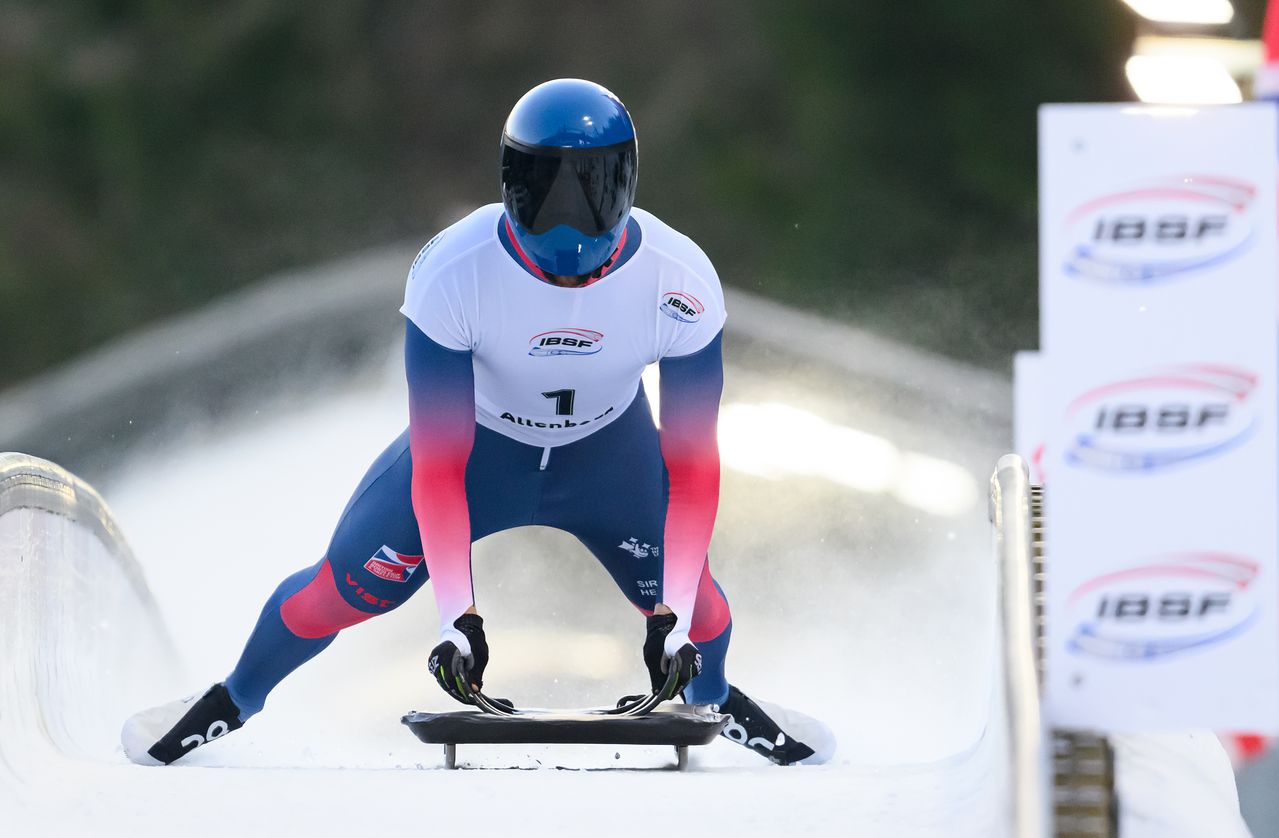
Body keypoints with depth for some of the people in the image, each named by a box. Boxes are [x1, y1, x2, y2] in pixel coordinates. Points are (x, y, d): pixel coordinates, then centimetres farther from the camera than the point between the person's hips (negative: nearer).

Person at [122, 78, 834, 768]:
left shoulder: (681, 280, -31)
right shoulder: (451, 273, -35)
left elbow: (694, 464, -23)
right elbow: (438, 463, -29)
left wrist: (673, 616, -29)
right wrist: (457, 618, -34)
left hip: (609, 449, 1)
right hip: (475, 437, -1)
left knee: (691, 603, -4)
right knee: (347, 588, -6)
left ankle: (715, 697, 35)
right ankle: (236, 699, 26)